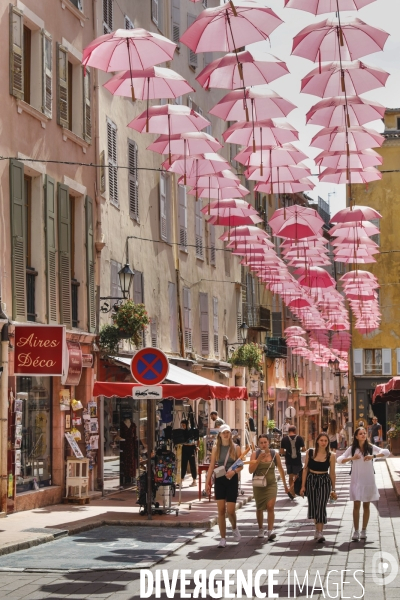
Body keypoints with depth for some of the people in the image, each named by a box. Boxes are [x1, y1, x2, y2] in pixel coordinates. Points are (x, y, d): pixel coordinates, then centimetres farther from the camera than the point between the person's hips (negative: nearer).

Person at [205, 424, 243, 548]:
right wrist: (207, 482, -2)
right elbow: (212, 466, 4)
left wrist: (234, 471, -20)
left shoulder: (236, 448, 1)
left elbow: (241, 466, 1)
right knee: (221, 510, -2)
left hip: (232, 480, -1)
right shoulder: (216, 448, 4)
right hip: (219, 480, 1)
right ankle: (223, 538, 5)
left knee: (230, 510, -4)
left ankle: (234, 528, 28)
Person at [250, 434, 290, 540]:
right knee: (259, 508, 12)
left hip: (271, 484, -1)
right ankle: (260, 529, 30)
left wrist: (285, 485, 15)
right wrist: (259, 459, -23)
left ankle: (270, 531, -19)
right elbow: (251, 470, -13)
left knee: (270, 507, -16)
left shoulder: (274, 454, -1)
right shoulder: (255, 454, -5)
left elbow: (280, 470, 10)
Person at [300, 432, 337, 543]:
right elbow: (305, 469, 4)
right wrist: (303, 486, 2)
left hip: (324, 482, -2)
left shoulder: (331, 456, -3)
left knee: (321, 506, -11)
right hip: (311, 481, 2)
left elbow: (332, 473, 4)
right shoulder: (310, 452, -1)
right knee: (313, 506, 10)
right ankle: (317, 529, 27)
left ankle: (320, 532, -11)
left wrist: (333, 489, 6)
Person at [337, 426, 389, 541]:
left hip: (368, 480, 1)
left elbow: (387, 452, -11)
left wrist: (373, 456, -25)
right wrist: (352, 458, -22)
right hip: (356, 480, -1)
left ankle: (364, 531, 16)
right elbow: (339, 460, -6)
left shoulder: (370, 447, -1)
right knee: (356, 505, -2)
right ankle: (356, 531, 1)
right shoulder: (352, 449, -1)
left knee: (366, 506, 8)